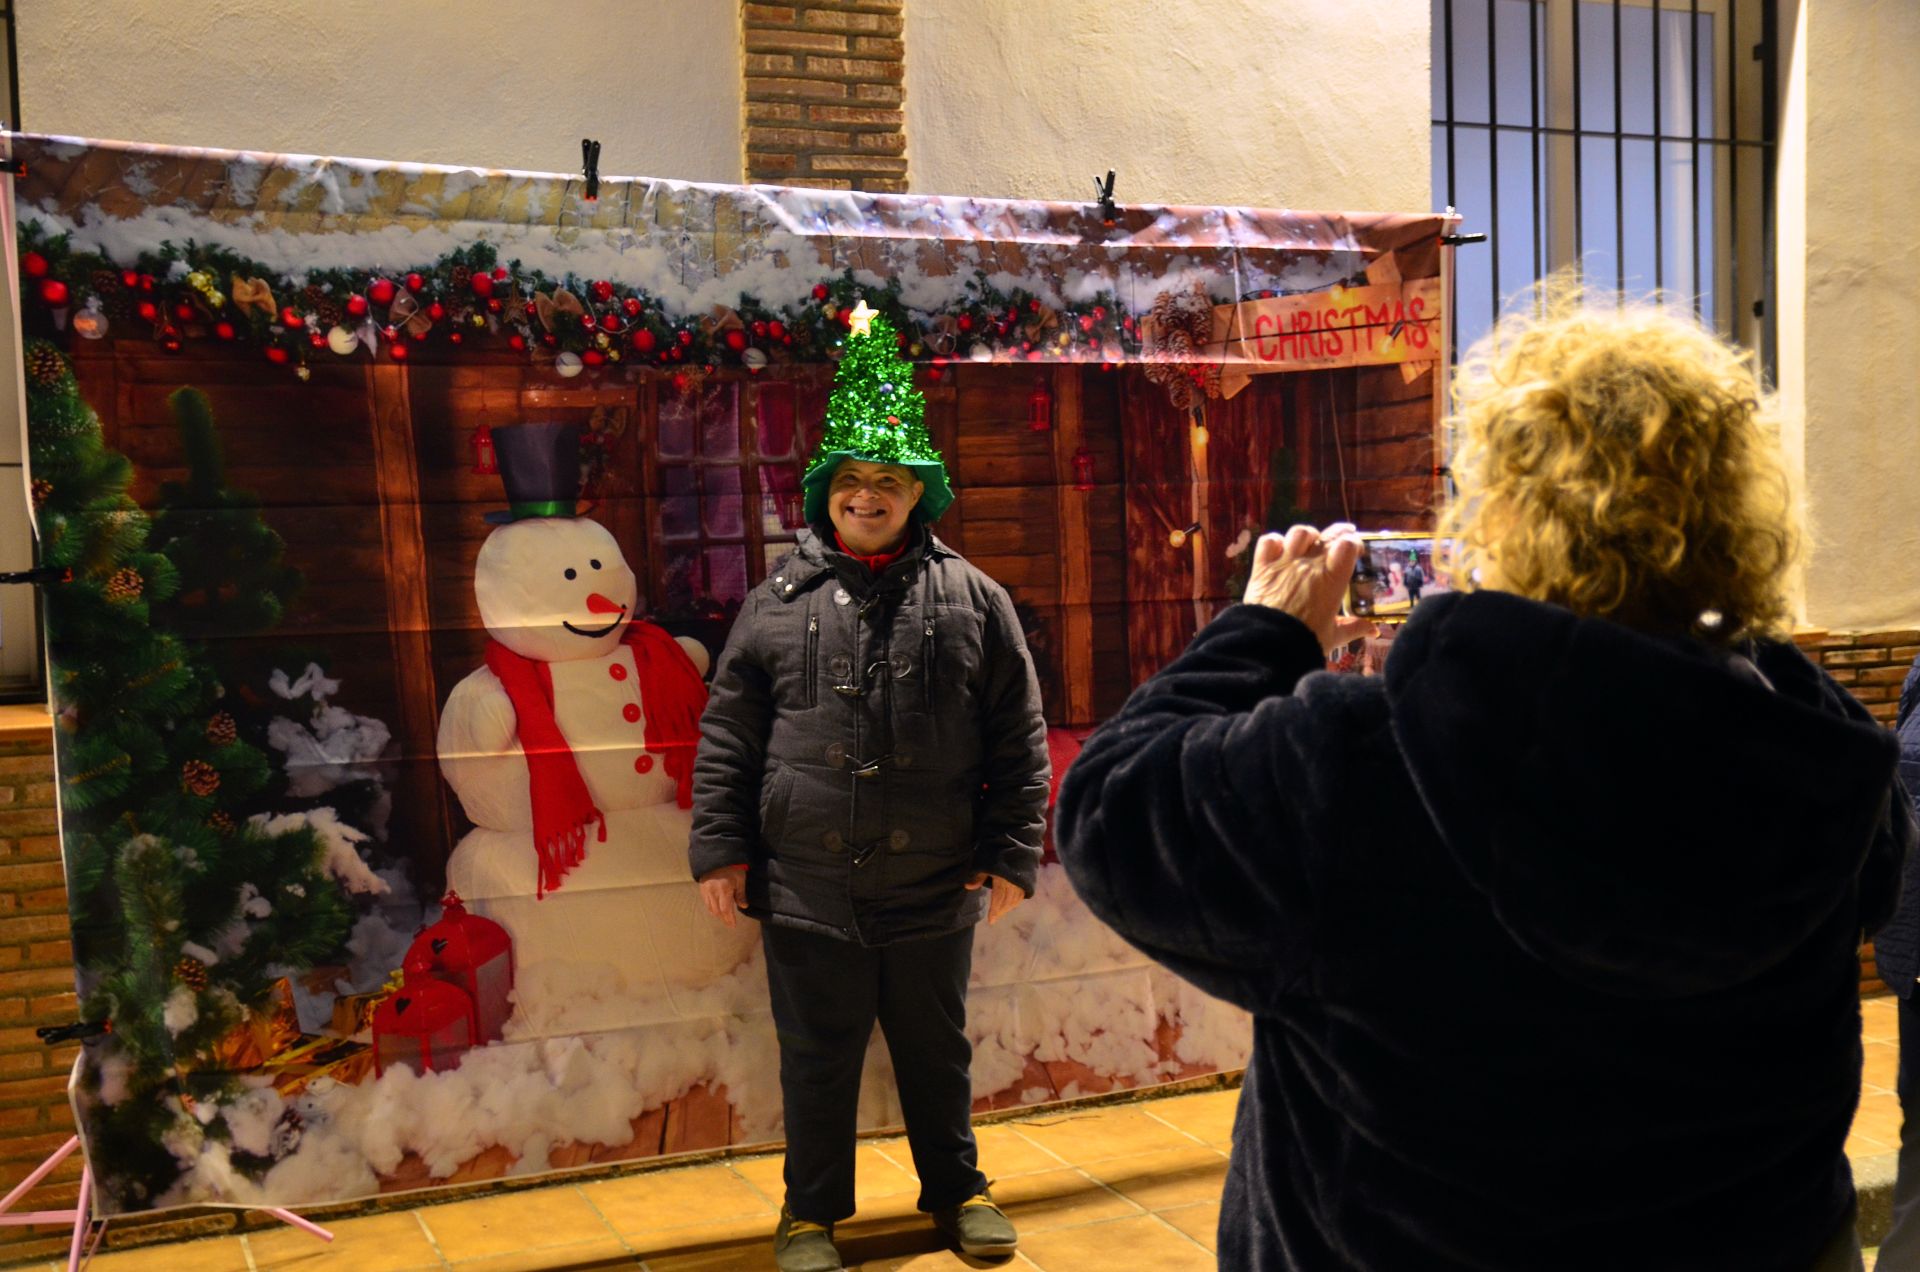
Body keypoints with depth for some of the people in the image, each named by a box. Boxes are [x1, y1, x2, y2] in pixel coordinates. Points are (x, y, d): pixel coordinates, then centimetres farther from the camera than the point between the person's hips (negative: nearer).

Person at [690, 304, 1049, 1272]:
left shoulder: (971, 600, 0)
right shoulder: (777, 603, 1)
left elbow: (1018, 737, 2)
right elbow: (726, 737, 4)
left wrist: (1011, 853, -1)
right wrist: (721, 848, -1)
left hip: (934, 892, 0)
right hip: (807, 892, 0)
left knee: (937, 1051, 17)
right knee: (818, 1062, 12)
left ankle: (957, 1191, 37)